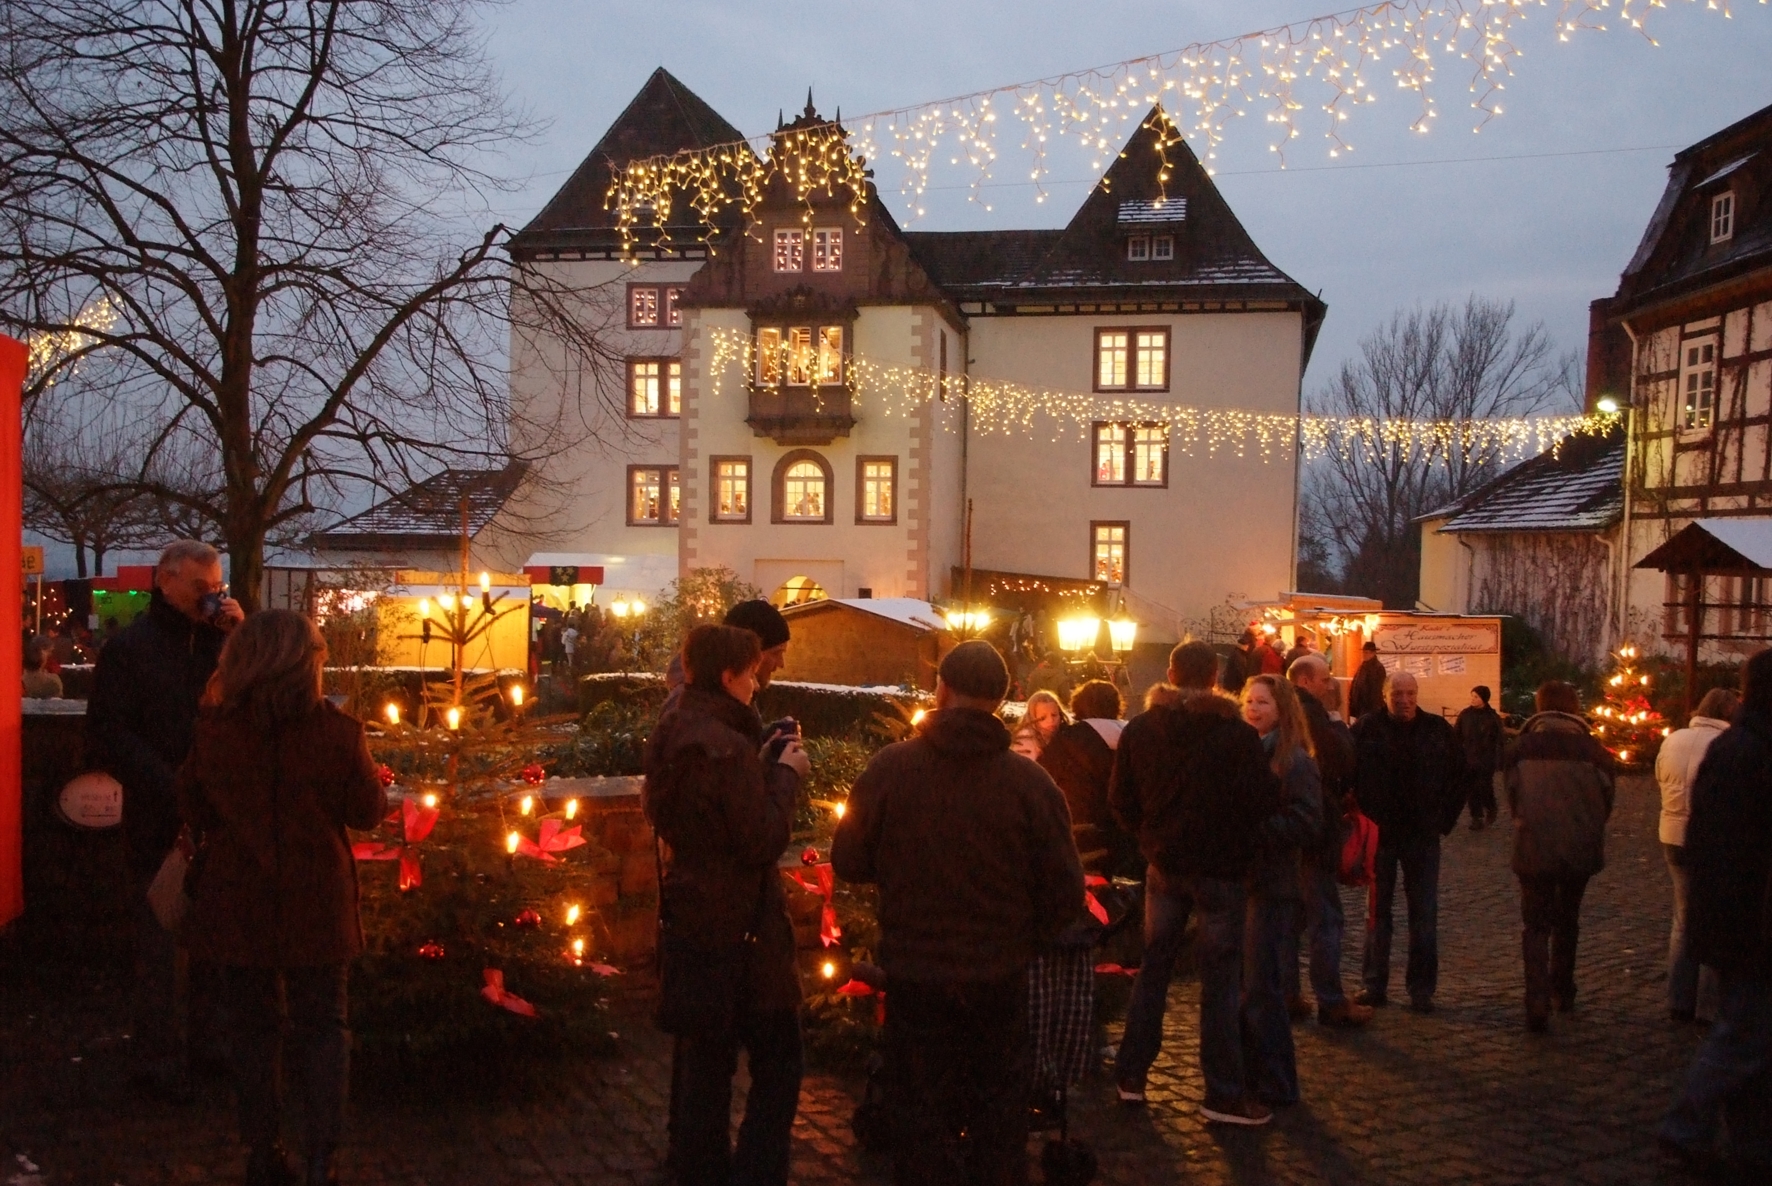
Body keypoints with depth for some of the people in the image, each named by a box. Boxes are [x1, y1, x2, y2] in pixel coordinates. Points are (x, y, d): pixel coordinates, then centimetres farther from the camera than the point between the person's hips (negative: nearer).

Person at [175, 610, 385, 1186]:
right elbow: (369, 811, -6)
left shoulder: (211, 730, -10)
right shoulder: (339, 732, -16)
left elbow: (192, 810, 3)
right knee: (322, 1027, 12)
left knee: (253, 1027, 16)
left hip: (237, 905, 2)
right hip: (316, 904, -2)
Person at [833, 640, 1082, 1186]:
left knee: (924, 1113, 14)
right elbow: (1064, 890, -9)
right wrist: (1025, 939, 9)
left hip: (914, 973, 0)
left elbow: (849, 863, -4)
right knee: (999, 1110, 18)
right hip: (1000, 977, 0)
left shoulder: (889, 767, -13)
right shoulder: (1029, 780, -14)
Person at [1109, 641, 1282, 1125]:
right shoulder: (1238, 734, -13)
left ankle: (1131, 1073, 19)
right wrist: (1239, 842, 7)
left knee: (1153, 967, 15)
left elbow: (1121, 800, 2)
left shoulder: (1139, 731, -2)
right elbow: (1265, 802, -12)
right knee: (1220, 978, 3)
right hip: (1221, 868, -4)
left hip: (1163, 866, 4)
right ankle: (1224, 1093, 7)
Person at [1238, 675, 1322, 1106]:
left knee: (1261, 988, -1)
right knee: (1239, 983, 12)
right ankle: (1248, 1073, 26)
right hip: (1235, 876, 7)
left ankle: (1275, 1086, 11)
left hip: (1270, 883, -6)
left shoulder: (1294, 761, -9)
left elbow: (1306, 826, -14)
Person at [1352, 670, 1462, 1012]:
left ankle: (1422, 988, 12)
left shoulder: (1438, 730, 1)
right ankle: (1374, 984, 16)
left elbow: (1458, 776, 8)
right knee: (1377, 910, 9)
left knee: (1424, 914, 3)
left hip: (1423, 834, 1)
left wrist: (1445, 819, 2)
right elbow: (1348, 775, 0)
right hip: (1379, 832, -1)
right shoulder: (1367, 728, -4)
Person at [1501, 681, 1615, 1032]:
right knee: (1566, 922, 22)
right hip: (1580, 850, 2)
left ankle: (1538, 1005, -8)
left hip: (1534, 848, -2)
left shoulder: (1519, 748, -3)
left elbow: (1512, 800, 4)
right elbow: (1605, 803, 3)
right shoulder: (1592, 750, -4)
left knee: (1536, 926, 6)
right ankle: (1562, 991, 35)